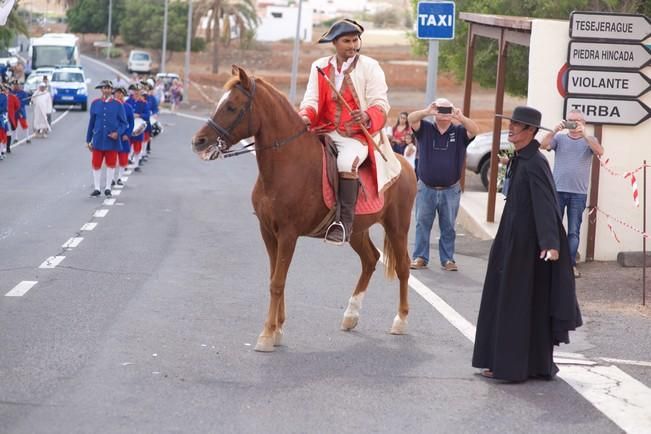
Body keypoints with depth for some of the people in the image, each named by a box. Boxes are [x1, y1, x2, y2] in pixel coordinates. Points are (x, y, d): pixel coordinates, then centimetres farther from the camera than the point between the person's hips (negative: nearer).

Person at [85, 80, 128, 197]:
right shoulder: (95, 103, 4)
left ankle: (108, 188, 16)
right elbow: (91, 122, 9)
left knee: (111, 165, 6)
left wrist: (118, 133, -17)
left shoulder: (118, 104, -1)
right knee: (96, 165, 2)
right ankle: (96, 188, 12)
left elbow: (124, 123, 1)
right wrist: (88, 140, 9)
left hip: (112, 140, -1)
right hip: (98, 140, 1)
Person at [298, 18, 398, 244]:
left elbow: (380, 105, -5)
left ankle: (345, 223, -29)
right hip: (325, 131, 4)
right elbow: (311, 100, 5)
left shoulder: (370, 67, 1)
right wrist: (306, 116, -20)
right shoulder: (320, 67, 11)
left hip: (358, 135, -4)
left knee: (347, 163, -33)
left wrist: (367, 117, -29)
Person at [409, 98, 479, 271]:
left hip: (450, 190, 0)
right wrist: (426, 112, -36)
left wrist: (461, 118, -36)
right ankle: (420, 257, 10)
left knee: (448, 227, 6)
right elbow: (411, 119, -15)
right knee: (422, 224, 4)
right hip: (426, 189, 0)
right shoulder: (425, 129, 3)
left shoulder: (459, 132, 2)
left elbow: (475, 130, -17)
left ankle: (447, 259, 13)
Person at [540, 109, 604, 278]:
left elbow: (600, 151, -12)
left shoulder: (589, 140, 7)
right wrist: (555, 130, -23)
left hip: (579, 194, 0)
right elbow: (544, 145, -8)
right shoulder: (559, 138, 8)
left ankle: (571, 264, 4)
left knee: (574, 231, 1)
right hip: (557, 191, 0)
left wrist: (585, 134, -23)